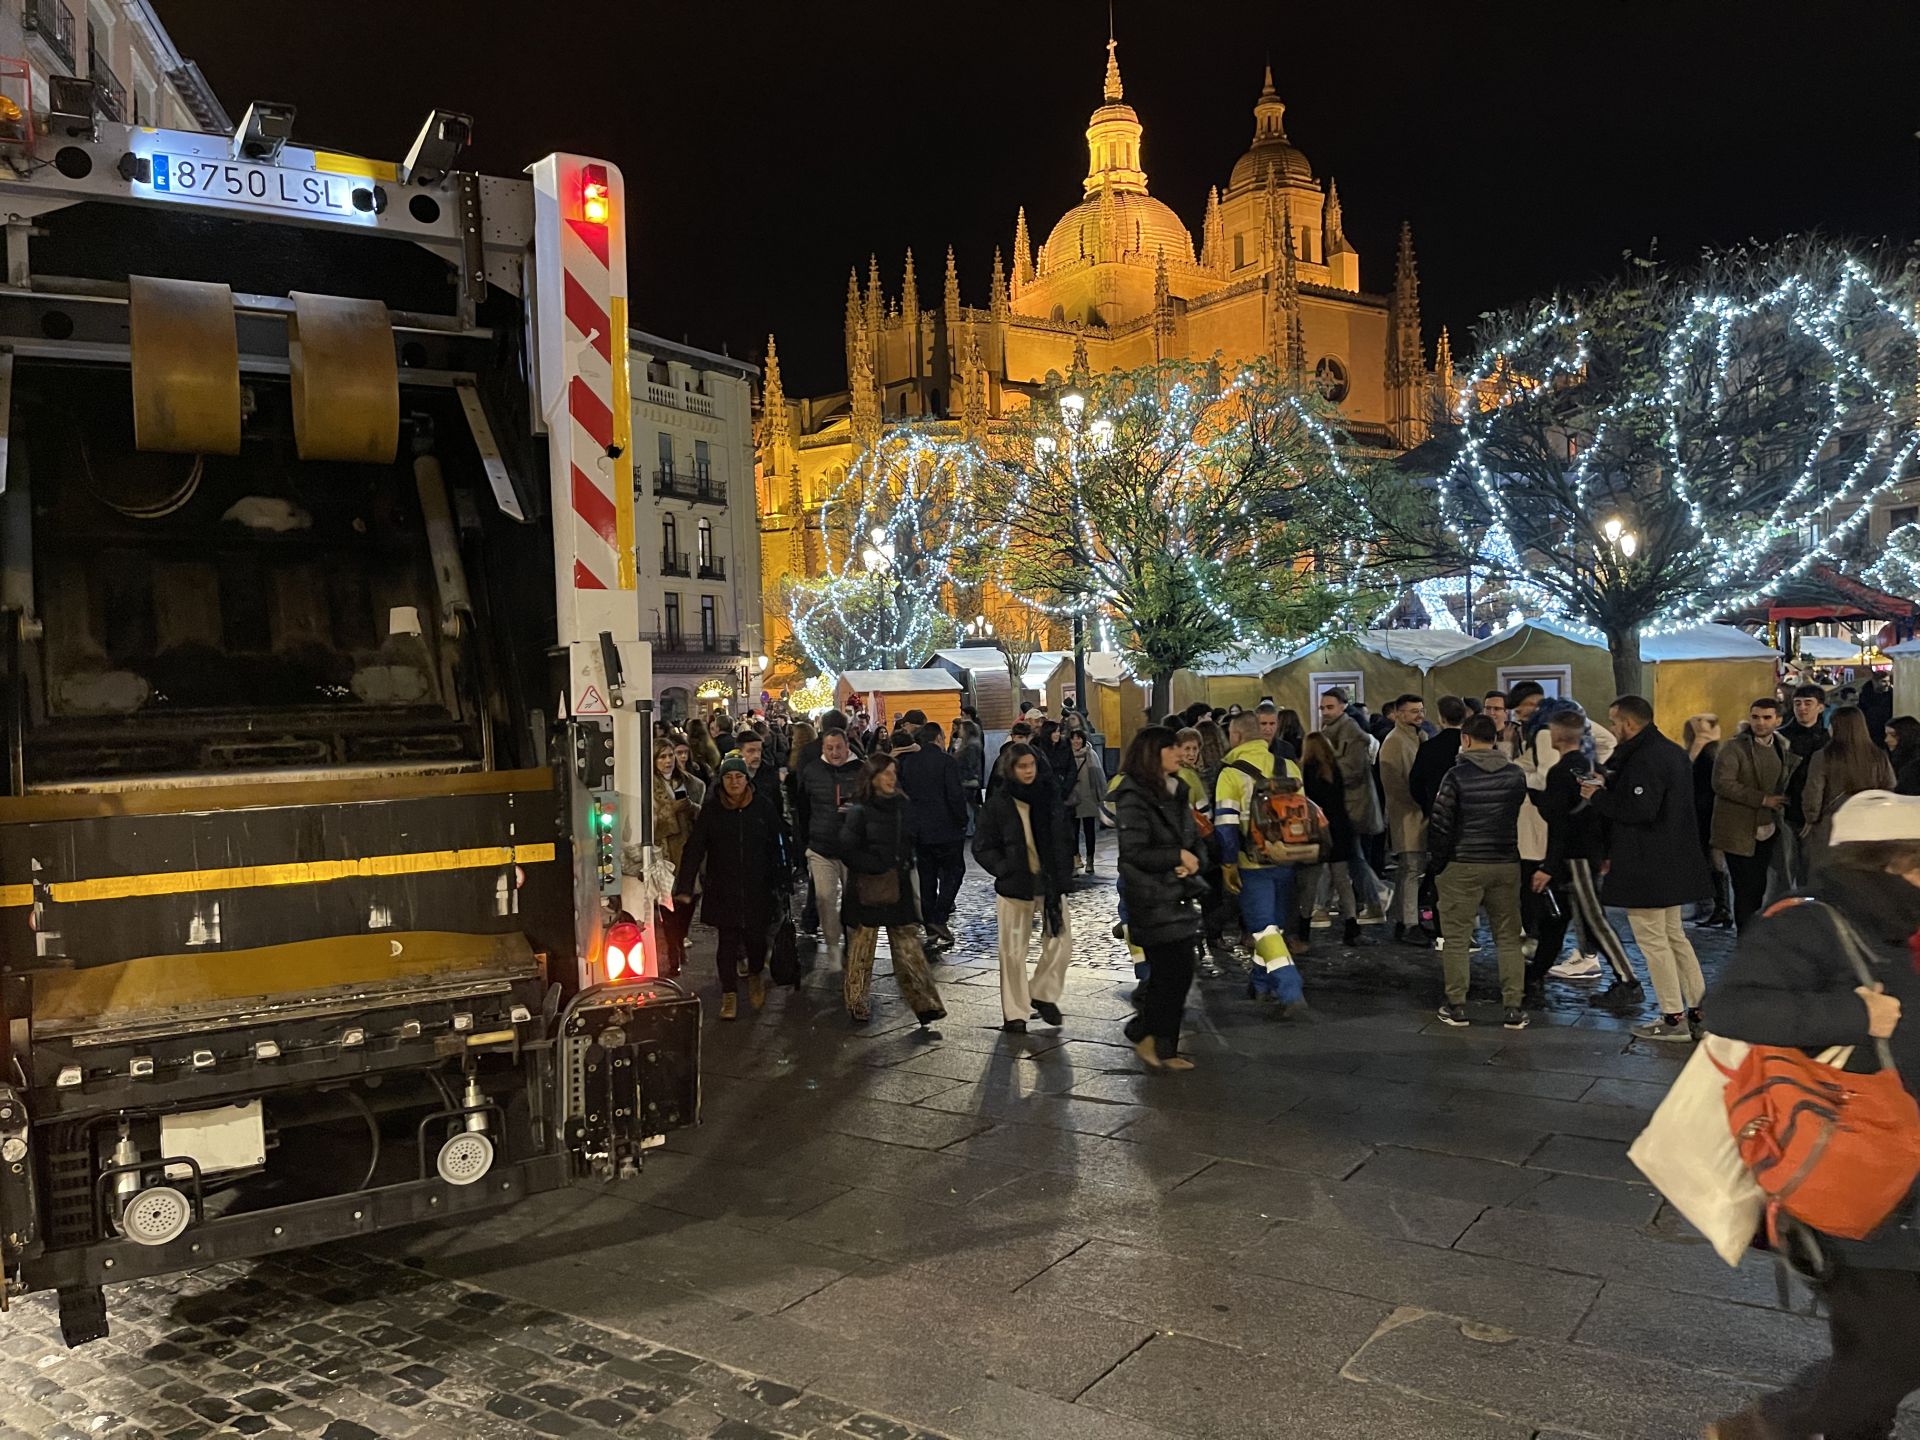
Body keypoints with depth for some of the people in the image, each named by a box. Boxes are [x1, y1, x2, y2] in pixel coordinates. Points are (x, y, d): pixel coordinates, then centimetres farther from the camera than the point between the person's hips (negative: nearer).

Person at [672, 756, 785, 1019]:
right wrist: (685, 887, -16)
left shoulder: (763, 807, -3)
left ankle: (755, 976, 35)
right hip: (723, 889, 0)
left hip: (757, 889, 0)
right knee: (727, 940, 1)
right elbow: (695, 848, -8)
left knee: (755, 936, 5)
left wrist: (778, 883, 1)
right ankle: (729, 993, 14)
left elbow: (774, 847, 4)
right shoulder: (711, 809, -4)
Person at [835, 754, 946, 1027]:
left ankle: (925, 1004, 2)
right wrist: (880, 869, -14)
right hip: (867, 890, -4)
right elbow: (848, 849, -13)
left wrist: (905, 867, 10)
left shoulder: (902, 806, 9)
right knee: (861, 950, 5)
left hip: (898, 888, 4)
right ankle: (858, 1005, 18)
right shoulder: (859, 811, -8)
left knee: (909, 949, 1)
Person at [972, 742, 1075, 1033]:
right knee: (1014, 952, 3)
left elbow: (1065, 838, 14)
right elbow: (982, 847, -4)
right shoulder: (998, 804, -6)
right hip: (1015, 887, -3)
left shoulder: (1050, 797, 5)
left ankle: (1042, 994, 23)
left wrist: (1064, 873, 5)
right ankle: (1014, 1012, 15)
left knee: (1061, 944, 0)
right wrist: (1005, 870, -13)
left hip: (1051, 884, 3)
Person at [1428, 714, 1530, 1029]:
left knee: (1457, 938, 5)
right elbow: (1520, 812, 13)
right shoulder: (1516, 774, 3)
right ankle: (1514, 1007, 11)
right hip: (1506, 863, 4)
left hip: (1463, 865, -4)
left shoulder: (1457, 775, -11)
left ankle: (1456, 1006, 9)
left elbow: (1441, 823, -10)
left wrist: (1436, 861, 1)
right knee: (1509, 937, 11)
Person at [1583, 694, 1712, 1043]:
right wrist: (1608, 788, 12)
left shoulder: (1643, 759, -22)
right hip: (1674, 863, 10)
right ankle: (1700, 1012, 24)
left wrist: (1599, 796, -14)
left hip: (1646, 868, -10)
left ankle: (1673, 1019, 8)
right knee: (1674, 936, 19)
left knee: (1653, 941, 0)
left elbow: (1639, 810, -28)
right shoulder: (1674, 752, 12)